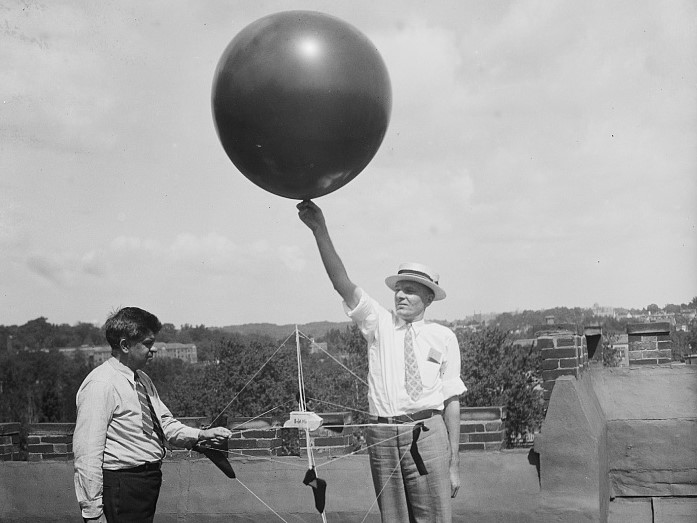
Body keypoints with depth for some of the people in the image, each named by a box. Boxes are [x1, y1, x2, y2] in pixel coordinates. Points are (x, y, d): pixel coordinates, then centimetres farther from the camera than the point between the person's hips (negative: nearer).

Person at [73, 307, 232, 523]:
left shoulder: (143, 381, 12)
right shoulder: (101, 385, -17)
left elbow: (165, 423, 16)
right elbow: (87, 455, -20)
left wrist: (200, 436, -2)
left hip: (148, 481, 9)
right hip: (121, 487, -9)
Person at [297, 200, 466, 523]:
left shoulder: (443, 337, 6)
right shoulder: (378, 324, 7)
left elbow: (452, 401, 5)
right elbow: (343, 284, -6)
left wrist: (454, 463, 1)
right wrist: (320, 231, -19)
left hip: (427, 434, -1)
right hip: (383, 435, 1)